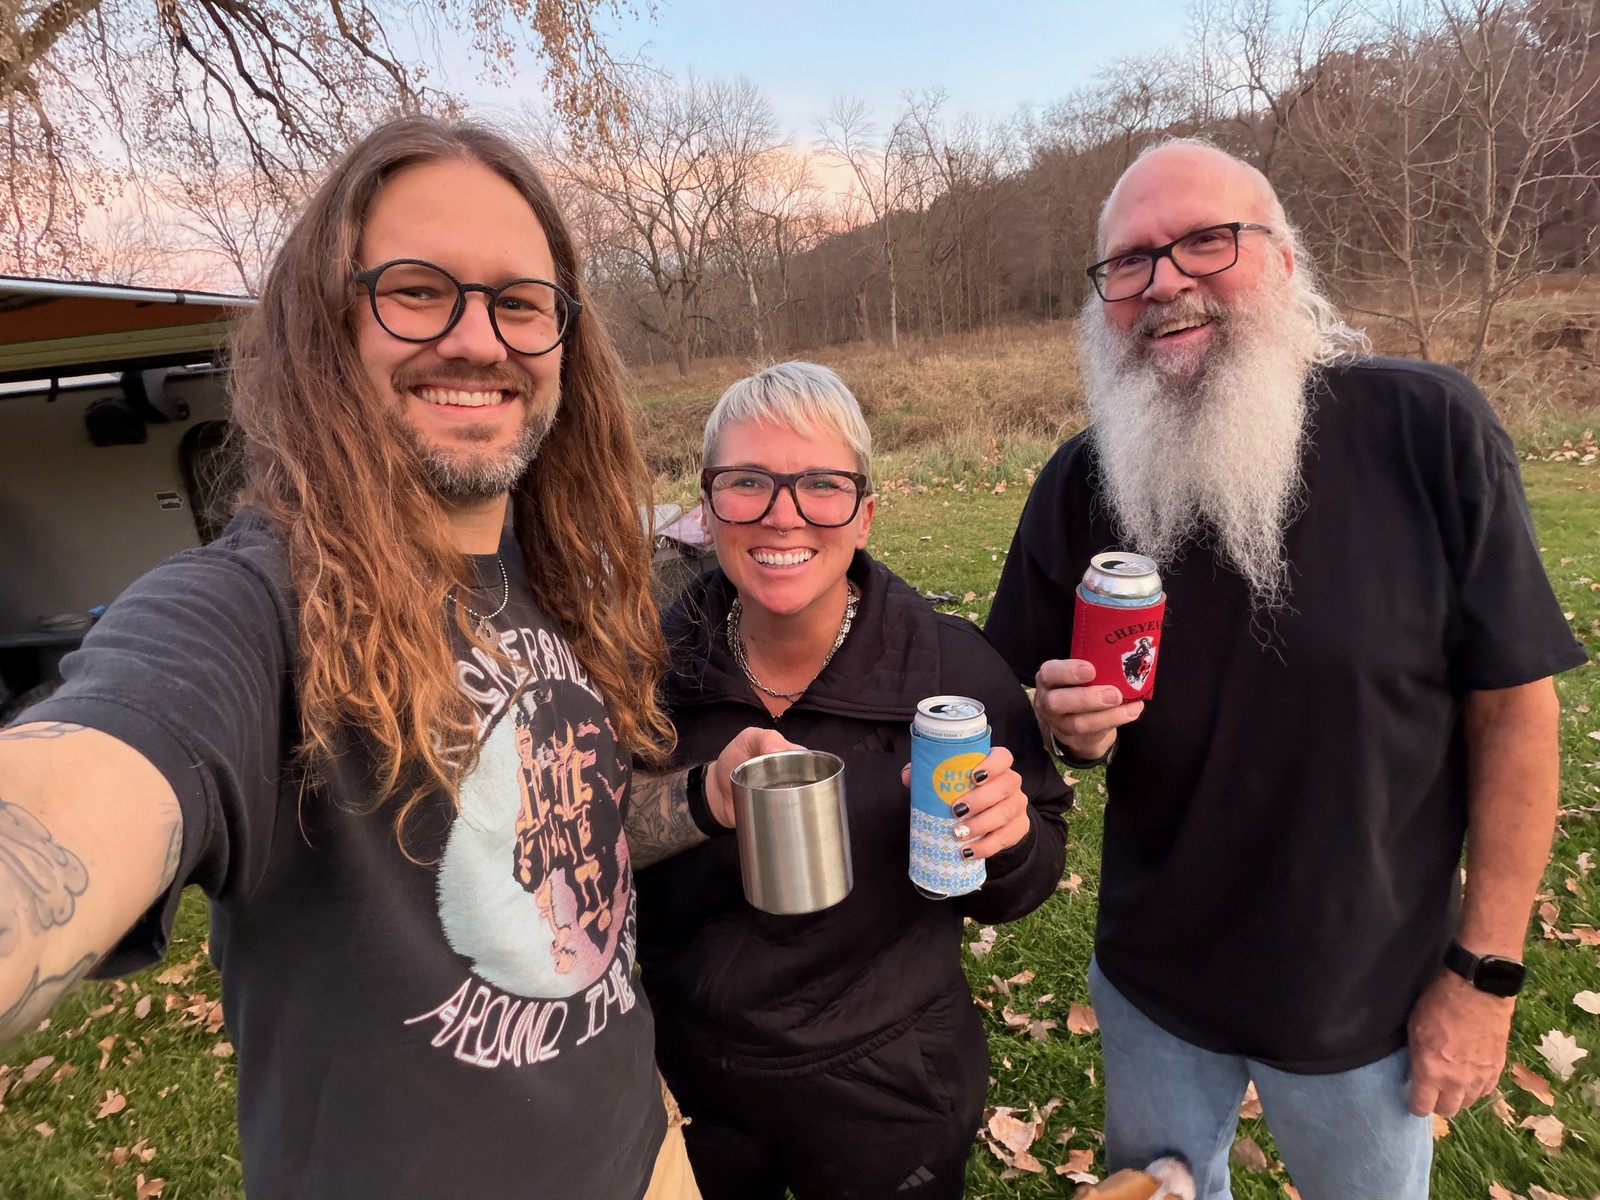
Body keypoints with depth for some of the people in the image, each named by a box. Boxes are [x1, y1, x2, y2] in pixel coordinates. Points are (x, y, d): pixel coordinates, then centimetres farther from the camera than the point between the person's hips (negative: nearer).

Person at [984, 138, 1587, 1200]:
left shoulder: (1428, 430, -18)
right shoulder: (1080, 483, -11)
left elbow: (1513, 706, -12)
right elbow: (1037, 714, 0)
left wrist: (1484, 972, -9)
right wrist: (1072, 729, -23)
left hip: (1369, 993, -1)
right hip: (1152, 982, 2)